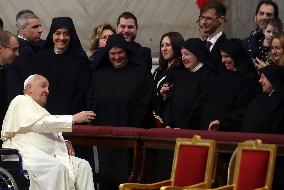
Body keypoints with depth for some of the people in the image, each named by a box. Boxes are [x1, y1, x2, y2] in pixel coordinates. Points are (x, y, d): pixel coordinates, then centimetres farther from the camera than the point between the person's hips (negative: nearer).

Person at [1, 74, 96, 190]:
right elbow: (40, 123, -12)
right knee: (57, 167, -34)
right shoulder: (22, 101, 4)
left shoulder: (40, 110, 31)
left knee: (82, 165, -9)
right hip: (26, 153, -9)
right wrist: (73, 119, -13)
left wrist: (64, 144, 6)